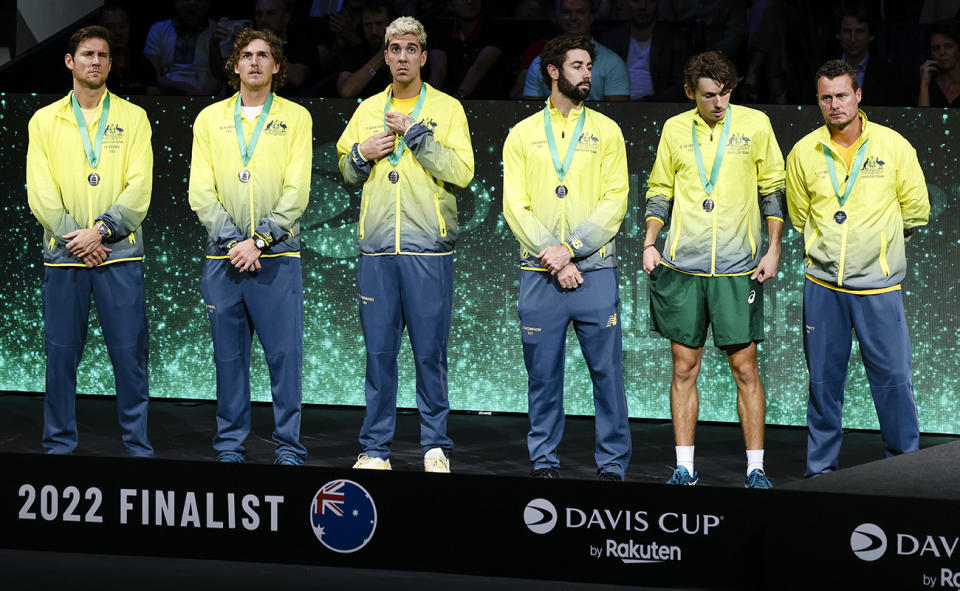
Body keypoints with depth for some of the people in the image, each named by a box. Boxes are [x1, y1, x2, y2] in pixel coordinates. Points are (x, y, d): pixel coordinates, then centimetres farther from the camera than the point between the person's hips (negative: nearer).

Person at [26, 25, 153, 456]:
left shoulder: (132, 117, 7)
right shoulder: (44, 121, 9)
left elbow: (140, 186, -2)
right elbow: (40, 191, 0)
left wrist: (100, 231, -14)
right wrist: (74, 238, -11)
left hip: (120, 255, -1)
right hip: (63, 257, 1)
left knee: (130, 352, -2)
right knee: (60, 353, 3)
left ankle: (138, 447, 6)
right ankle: (59, 445, 12)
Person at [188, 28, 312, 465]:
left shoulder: (296, 118, 5)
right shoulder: (210, 119, 10)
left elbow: (296, 191, -3)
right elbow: (201, 192, 3)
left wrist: (259, 241, -12)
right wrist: (233, 241, -9)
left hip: (277, 257, -2)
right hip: (222, 257, 2)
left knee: (285, 352, -4)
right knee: (228, 354, 5)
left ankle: (288, 446, 2)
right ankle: (230, 445, 12)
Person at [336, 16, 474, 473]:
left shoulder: (446, 109, 4)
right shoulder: (368, 110, 15)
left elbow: (462, 171, -8)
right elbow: (345, 171, 20)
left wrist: (415, 134, -12)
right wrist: (362, 154, -1)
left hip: (428, 250, -3)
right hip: (376, 249, 3)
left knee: (430, 352, -1)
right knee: (379, 351, 4)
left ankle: (435, 446, 7)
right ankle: (375, 448, 9)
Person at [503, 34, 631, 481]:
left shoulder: (606, 131, 8)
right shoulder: (523, 134, 9)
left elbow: (615, 201, 0)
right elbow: (514, 205, 1)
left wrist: (570, 247, -12)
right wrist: (553, 258, -10)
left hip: (595, 269, 0)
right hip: (539, 274, 0)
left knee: (606, 369, -2)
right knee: (543, 372, 4)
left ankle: (612, 464, 6)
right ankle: (544, 461, 14)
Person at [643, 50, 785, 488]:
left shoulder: (754, 124, 2)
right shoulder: (675, 129, 7)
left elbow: (773, 189, 7)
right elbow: (660, 192, 15)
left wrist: (773, 250, 1)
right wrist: (649, 244, 4)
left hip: (737, 269, -2)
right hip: (682, 268, 2)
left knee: (745, 367, -1)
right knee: (684, 367, 4)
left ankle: (756, 469, 5)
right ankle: (684, 468, 10)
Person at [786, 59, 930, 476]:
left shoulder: (893, 145, -1)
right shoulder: (804, 152, 3)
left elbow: (916, 211, 7)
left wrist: (875, 239, 10)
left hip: (878, 284, -2)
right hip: (823, 283, 2)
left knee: (893, 376, -3)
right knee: (823, 378, 6)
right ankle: (820, 469, 15)